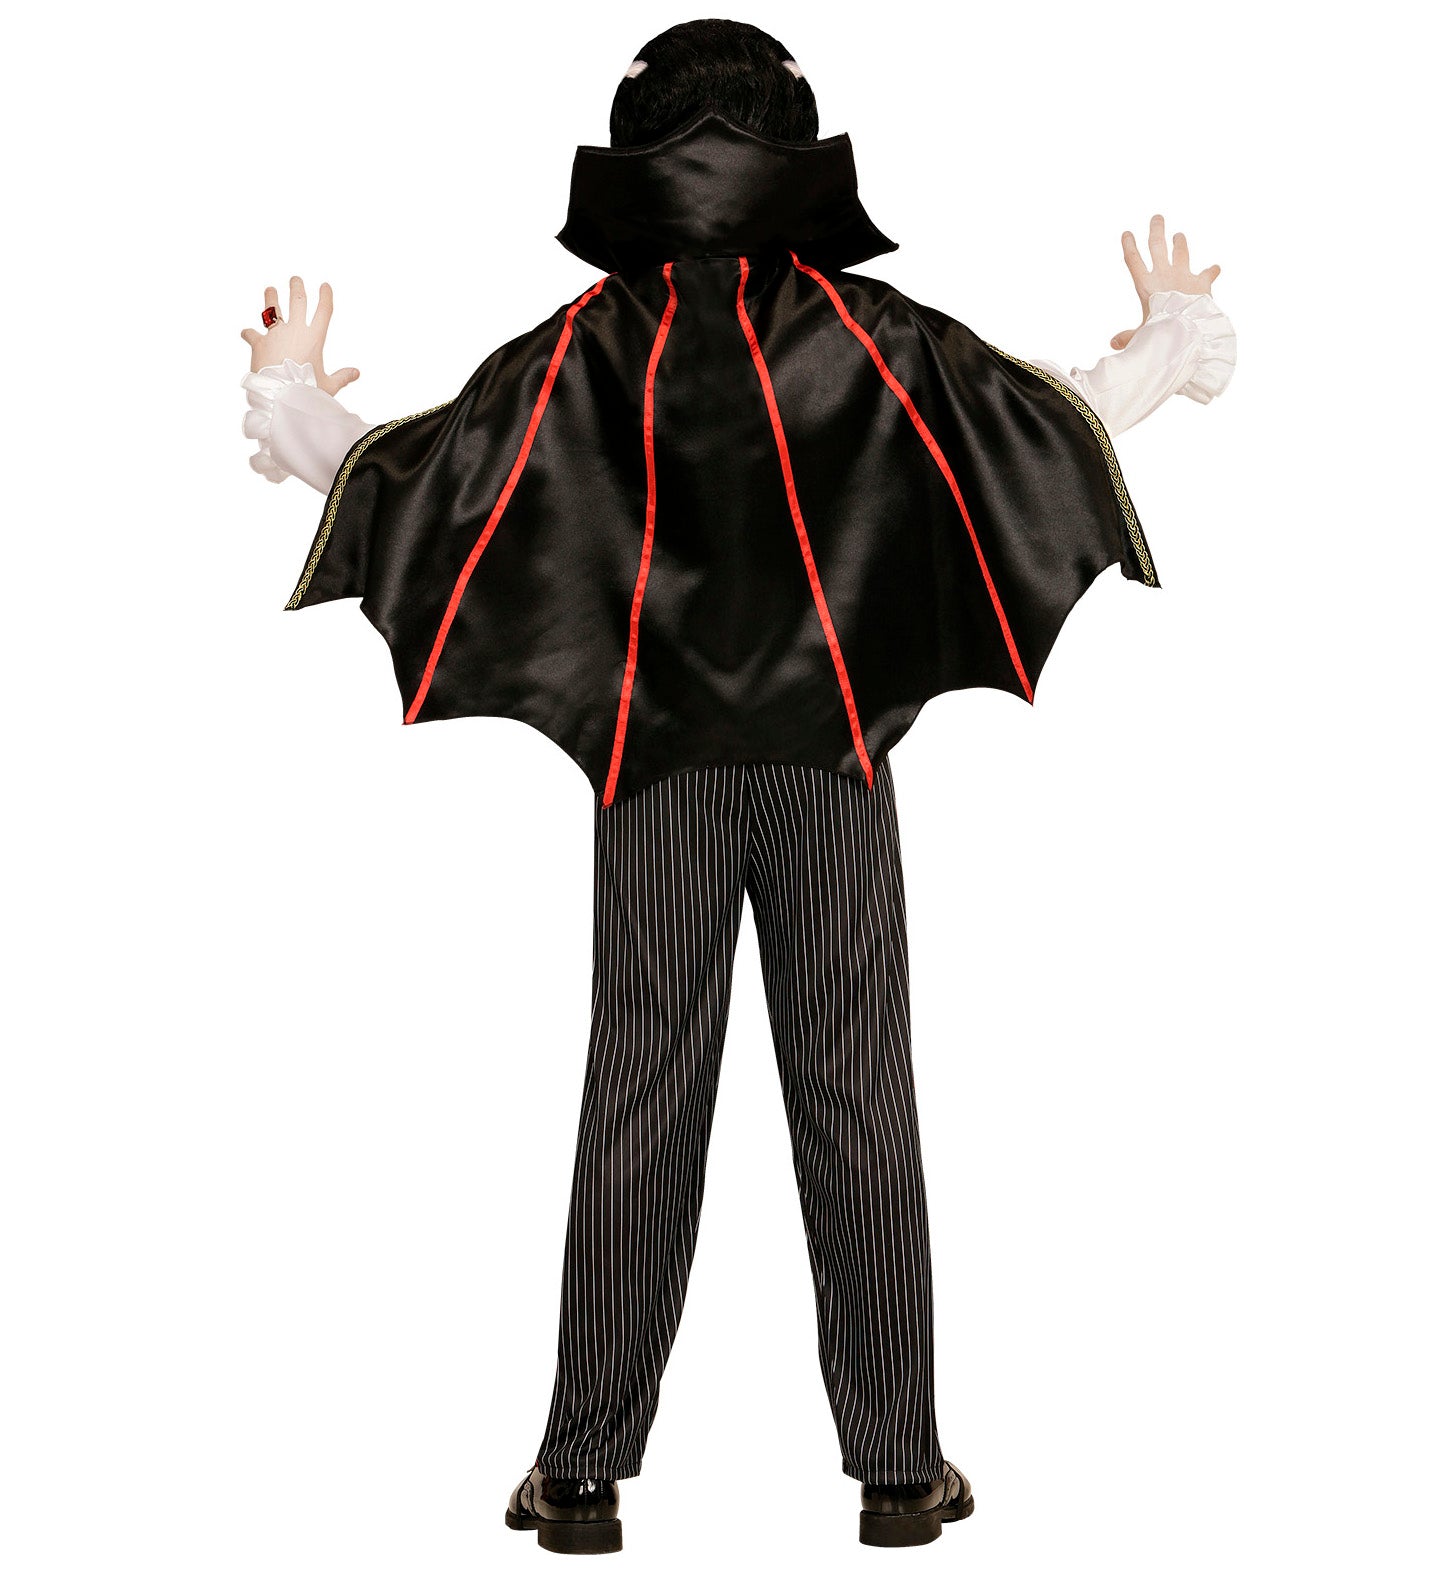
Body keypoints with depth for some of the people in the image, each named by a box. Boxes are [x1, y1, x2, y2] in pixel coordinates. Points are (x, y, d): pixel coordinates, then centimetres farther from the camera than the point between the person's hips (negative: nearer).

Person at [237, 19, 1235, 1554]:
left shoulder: (581, 351, -1)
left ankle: (585, 1473, 9)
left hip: (654, 764, 0)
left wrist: (290, 392, 21)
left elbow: (398, 477, 1)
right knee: (857, 1097, 4)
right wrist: (1175, 328, 25)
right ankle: (899, 1468, 10)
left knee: (639, 1100, 5)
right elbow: (1065, 416, 5)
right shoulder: (870, 331, 0)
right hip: (838, 754, 0)